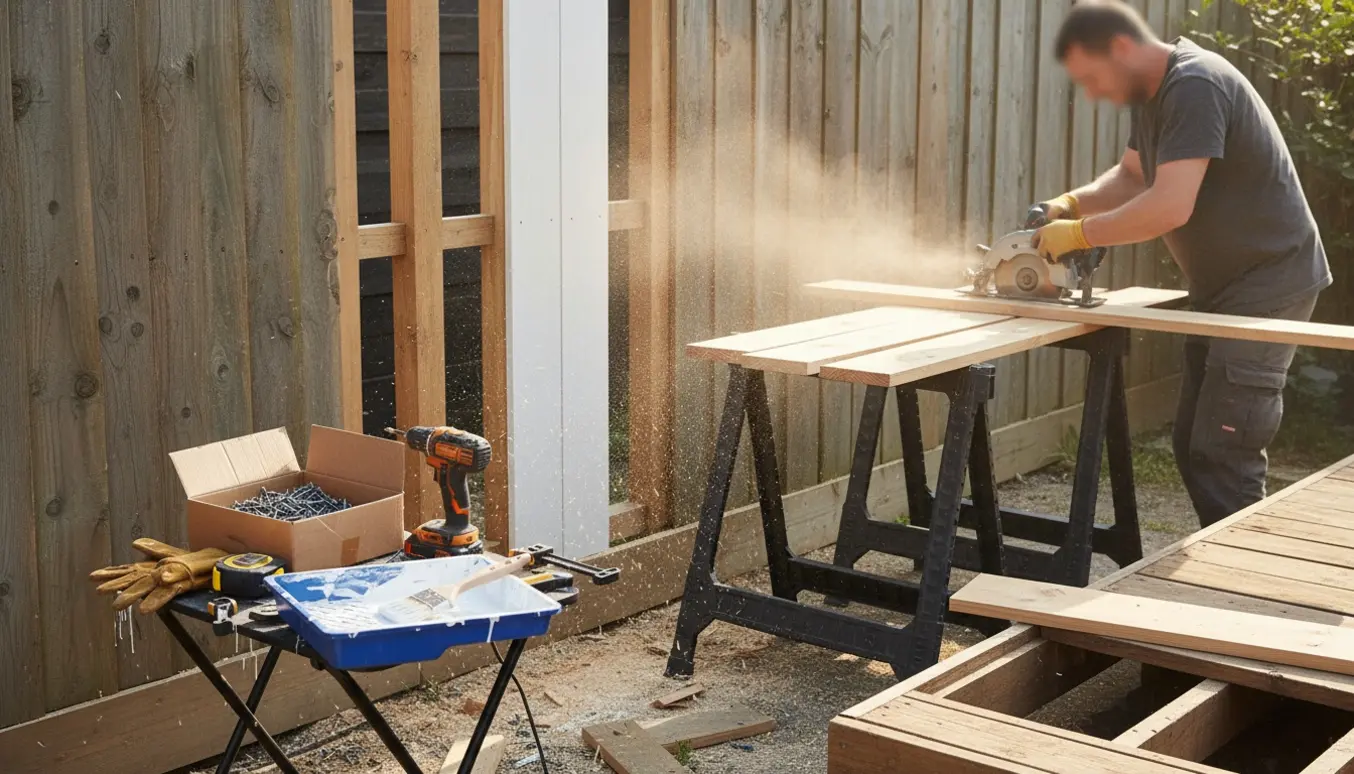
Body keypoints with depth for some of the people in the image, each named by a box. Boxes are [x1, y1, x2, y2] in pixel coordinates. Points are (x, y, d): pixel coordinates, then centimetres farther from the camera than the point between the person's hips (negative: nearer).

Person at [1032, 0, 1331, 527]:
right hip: (1224, 288, 10)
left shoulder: (1195, 87, -23)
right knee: (1192, 446, 13)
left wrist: (1077, 234, -20)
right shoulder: (1152, 91, 9)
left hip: (1266, 286, -10)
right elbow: (1131, 177, 19)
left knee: (1223, 457, -12)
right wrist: (1072, 203, 0)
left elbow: (1170, 207, -31)